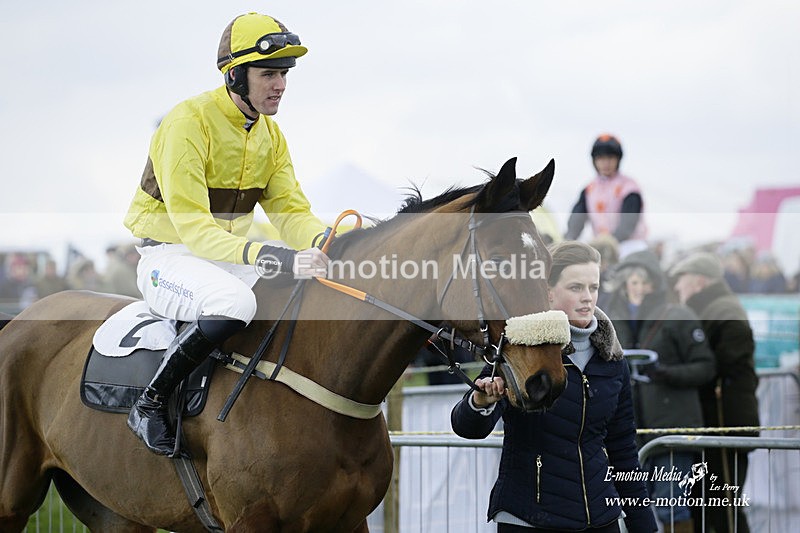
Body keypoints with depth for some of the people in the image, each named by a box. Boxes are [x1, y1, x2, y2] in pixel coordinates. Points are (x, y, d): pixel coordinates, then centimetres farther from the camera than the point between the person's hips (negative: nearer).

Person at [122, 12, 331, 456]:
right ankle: (150, 403, -22)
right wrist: (270, 257, -41)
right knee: (234, 302, -38)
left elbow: (291, 210, 1)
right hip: (169, 256, -8)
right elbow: (191, 225, -27)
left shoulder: (270, 134, 7)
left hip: (232, 258, 8)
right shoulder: (188, 122, -19)